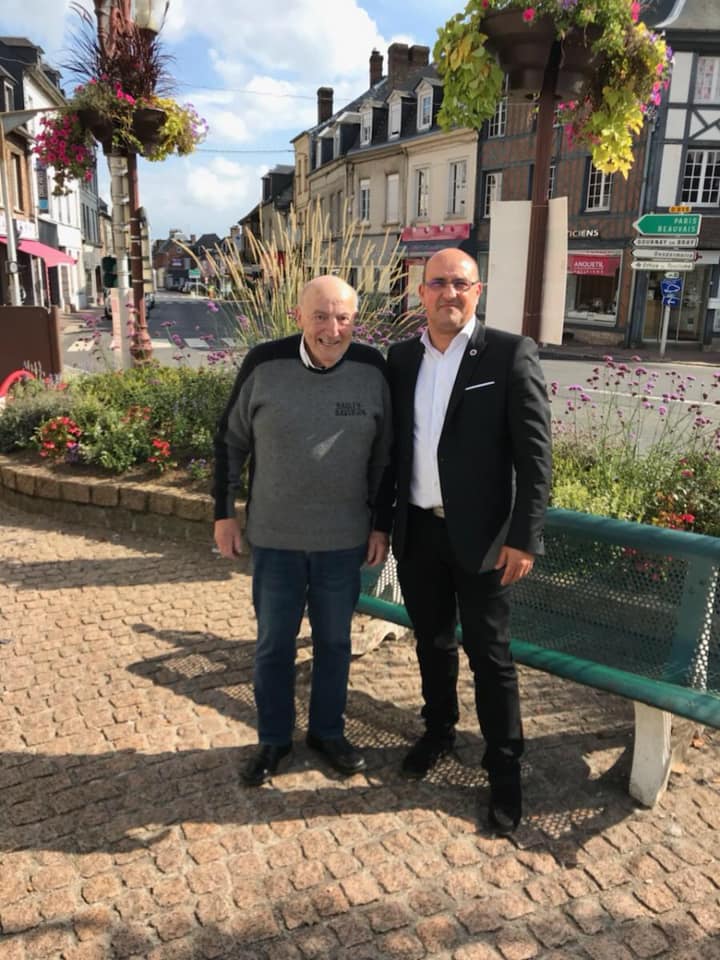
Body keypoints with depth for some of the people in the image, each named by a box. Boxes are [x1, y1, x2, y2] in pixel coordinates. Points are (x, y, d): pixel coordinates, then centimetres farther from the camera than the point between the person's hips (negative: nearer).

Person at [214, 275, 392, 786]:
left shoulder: (373, 369, -7)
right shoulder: (265, 364, -10)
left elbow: (384, 456, 2)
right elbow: (230, 441, 0)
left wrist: (381, 524, 3)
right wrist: (225, 513, 1)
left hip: (344, 538, 1)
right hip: (275, 536, 0)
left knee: (334, 641, 16)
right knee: (274, 644, 13)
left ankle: (328, 731, 37)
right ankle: (274, 739, 33)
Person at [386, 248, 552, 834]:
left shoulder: (511, 354, -9)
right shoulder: (401, 357, 5)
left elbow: (535, 454, -11)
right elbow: (393, 444, 9)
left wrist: (524, 538, -14)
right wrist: (382, 521, 8)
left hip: (480, 535, -4)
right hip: (417, 529, 4)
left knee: (490, 654, 7)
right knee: (432, 642, 20)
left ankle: (505, 768, 25)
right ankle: (438, 731, 42)